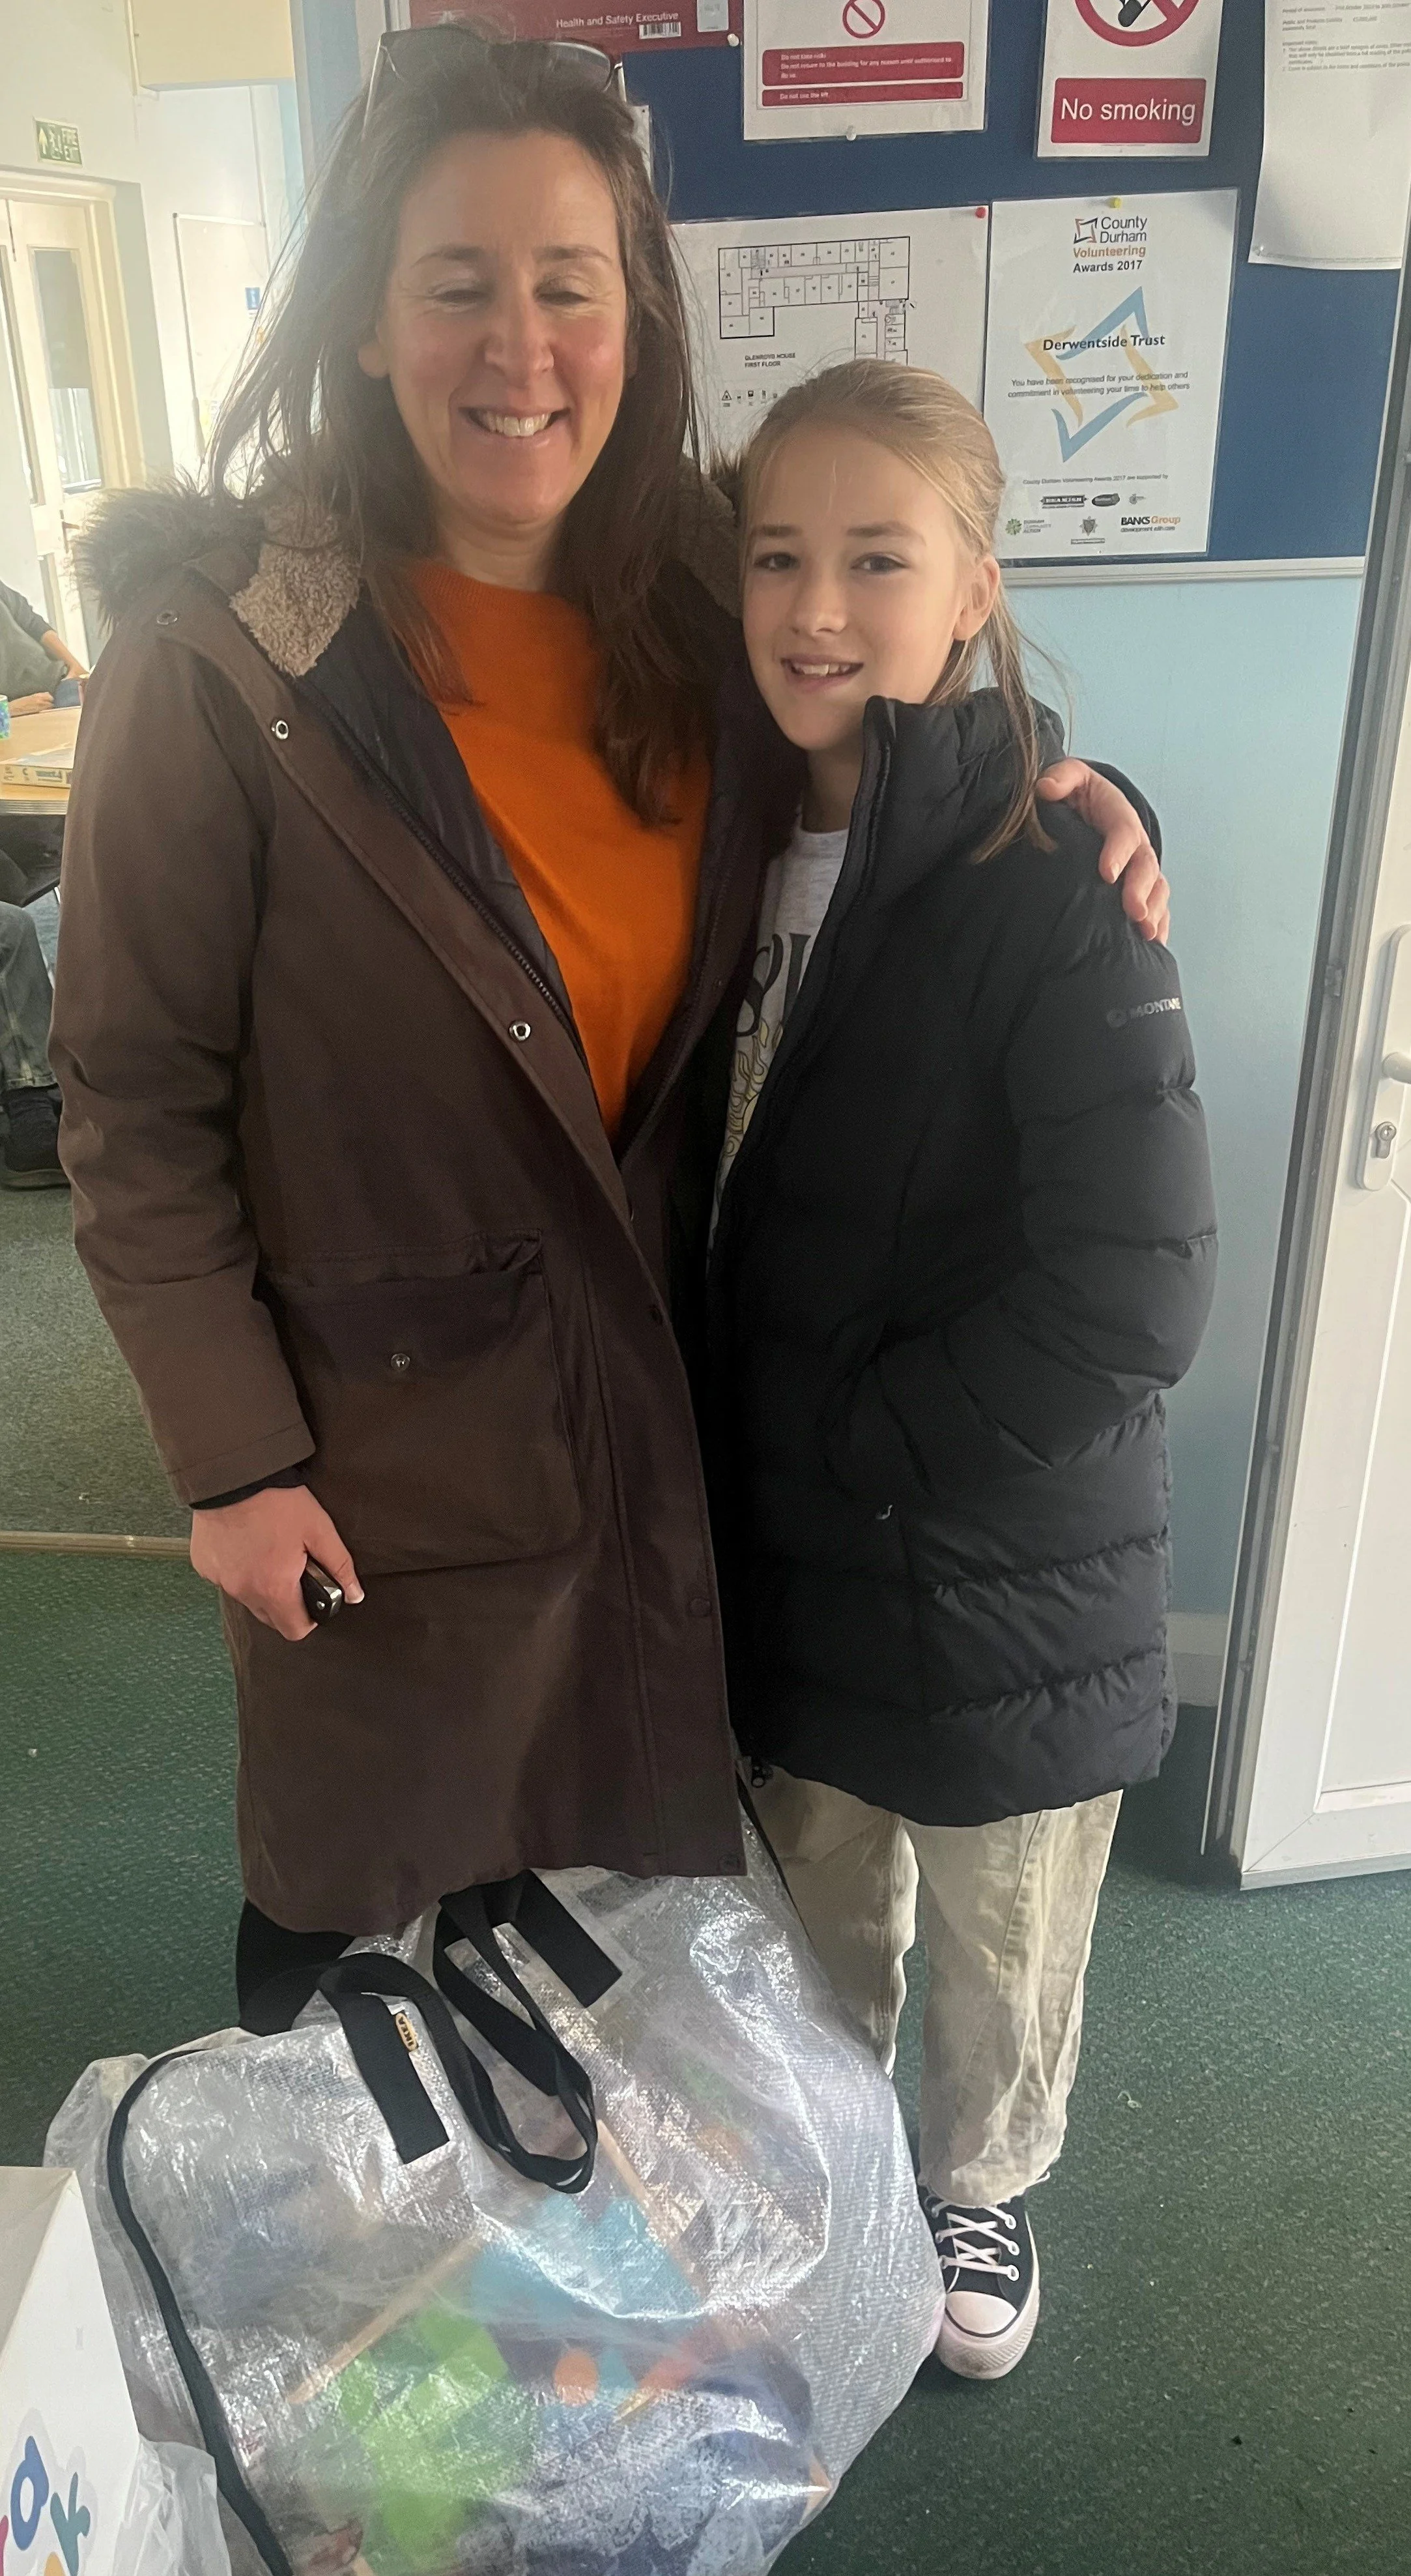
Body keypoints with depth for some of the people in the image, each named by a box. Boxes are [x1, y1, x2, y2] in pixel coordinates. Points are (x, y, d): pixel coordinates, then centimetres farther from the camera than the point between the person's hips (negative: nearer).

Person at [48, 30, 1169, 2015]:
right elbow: (134, 1108, -13)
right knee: (357, 1891, 20)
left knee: (636, 1851, 25)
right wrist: (233, 1460, -13)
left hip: (659, 1402, 5)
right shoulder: (225, 661, -17)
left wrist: (1065, 804, -6)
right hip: (381, 1442, -4)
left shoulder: (695, 617, -2)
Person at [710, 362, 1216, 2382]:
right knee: (815, 1912, 25)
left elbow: (1131, 1300, -24)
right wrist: (748, 1467, 1)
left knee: (999, 1952, 19)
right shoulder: (750, 844, 0)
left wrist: (853, 1440, -16)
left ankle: (981, 2188, 49)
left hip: (1005, 1574, -5)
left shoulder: (1051, 885, -20)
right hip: (787, 1553, 5)